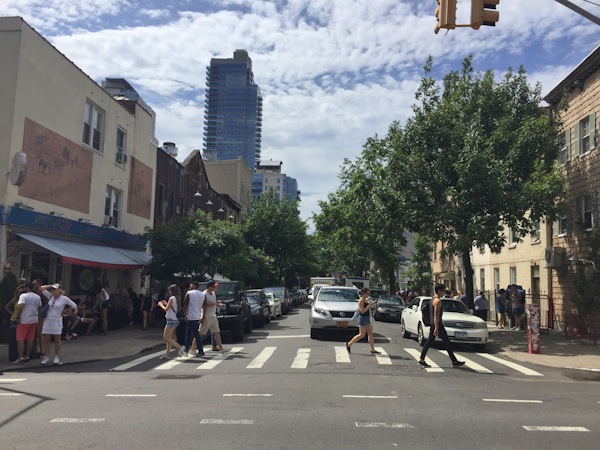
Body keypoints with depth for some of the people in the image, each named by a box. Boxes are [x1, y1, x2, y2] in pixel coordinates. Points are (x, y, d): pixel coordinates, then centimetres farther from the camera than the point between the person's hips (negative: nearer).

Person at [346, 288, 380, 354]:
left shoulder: (366, 300, 11)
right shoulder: (361, 301, -16)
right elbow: (362, 311, -23)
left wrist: (372, 306, 4)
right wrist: (370, 305, -22)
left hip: (367, 318, 9)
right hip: (363, 318, -9)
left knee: (370, 334, 7)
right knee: (361, 335, -2)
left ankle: (373, 350, 11)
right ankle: (349, 344, 10)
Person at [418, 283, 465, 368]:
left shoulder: (433, 299, 16)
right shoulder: (438, 301, -16)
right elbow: (436, 315, -22)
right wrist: (436, 328, -26)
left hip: (433, 324, 10)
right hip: (437, 324, -10)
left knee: (429, 341, 9)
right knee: (447, 342, -3)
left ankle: (421, 359, 9)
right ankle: (454, 362, 2)